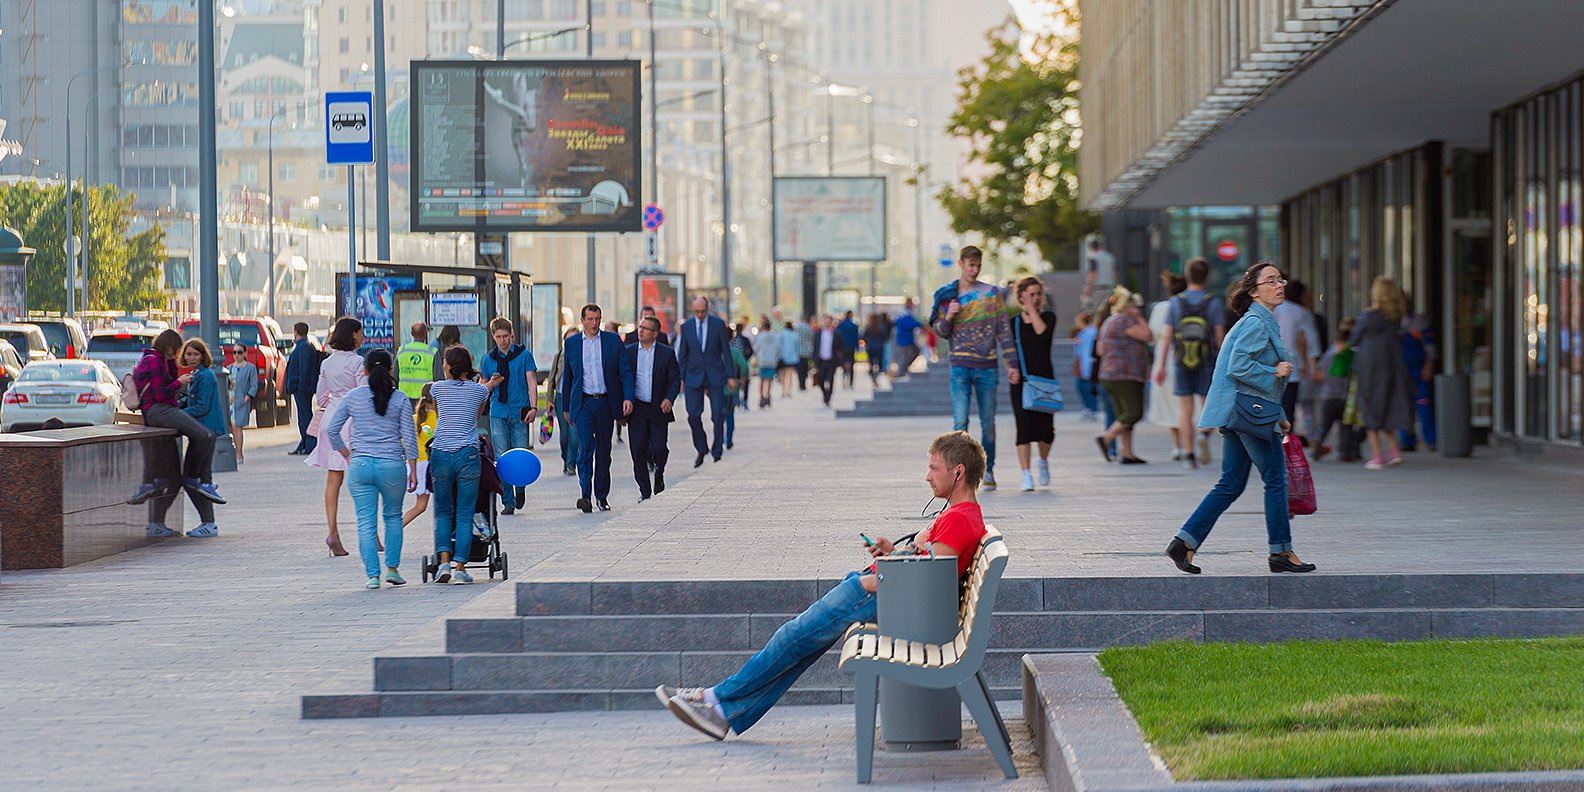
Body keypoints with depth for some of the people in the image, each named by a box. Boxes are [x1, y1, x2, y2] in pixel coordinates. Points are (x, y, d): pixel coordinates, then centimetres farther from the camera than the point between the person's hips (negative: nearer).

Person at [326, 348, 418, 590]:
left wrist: (347, 455, 15)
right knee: (393, 516, 19)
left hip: (360, 464, 0)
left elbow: (332, 431, 3)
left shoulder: (353, 397, 2)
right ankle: (392, 568, 16)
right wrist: (413, 470, 5)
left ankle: (372, 575, -1)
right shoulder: (400, 399, -1)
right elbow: (409, 438, -1)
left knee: (366, 522, 3)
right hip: (392, 465, 0)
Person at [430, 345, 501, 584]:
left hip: (441, 455, 0)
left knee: (443, 512, 13)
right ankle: (460, 567, -2)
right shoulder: (478, 390, 4)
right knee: (464, 515, 4)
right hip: (468, 455, 0)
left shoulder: (438, 388, 4)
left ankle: (444, 561, -4)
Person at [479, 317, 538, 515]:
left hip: (519, 412, -2)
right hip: (498, 413, 2)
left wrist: (533, 407, -10)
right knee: (502, 459, -4)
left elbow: (532, 383, 1)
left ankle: (520, 487, 25)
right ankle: (508, 501, 1)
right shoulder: (489, 359, 11)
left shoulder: (524, 355, 4)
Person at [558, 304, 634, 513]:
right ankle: (585, 494, -21)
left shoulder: (613, 340, 3)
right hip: (583, 403, -1)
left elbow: (625, 372, 2)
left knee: (604, 450, 8)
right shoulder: (572, 343, 6)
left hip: (606, 402, 1)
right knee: (585, 446, -16)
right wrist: (566, 407, 14)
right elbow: (567, 376, 13)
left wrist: (628, 398, -12)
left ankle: (602, 496, 19)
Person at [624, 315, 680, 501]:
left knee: (658, 448, -8)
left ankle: (658, 473, 25)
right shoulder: (628, 352, 6)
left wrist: (669, 398, -15)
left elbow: (675, 379, 3)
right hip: (636, 409, 1)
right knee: (638, 451, -3)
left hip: (658, 409, -1)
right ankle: (644, 491, 8)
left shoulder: (667, 353, 2)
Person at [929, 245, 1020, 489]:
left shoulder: (991, 293, 4)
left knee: (988, 423, 7)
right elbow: (941, 332, 13)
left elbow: (1003, 330, 6)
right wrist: (948, 318, -10)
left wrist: (1012, 363, 2)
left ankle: (988, 470, 21)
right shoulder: (947, 295, 7)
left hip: (987, 367, 1)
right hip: (960, 367, -1)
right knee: (960, 423, -12)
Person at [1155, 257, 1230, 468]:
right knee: (1208, 405, 9)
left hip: (1181, 363, 1)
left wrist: (1160, 365, 3)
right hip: (1207, 362, -1)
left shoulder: (1176, 302, 0)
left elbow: (1167, 336, -2)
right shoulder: (1214, 303, -3)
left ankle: (1188, 453, 0)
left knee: (1185, 410, 5)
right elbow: (1220, 336, -5)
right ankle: (1204, 434, -19)